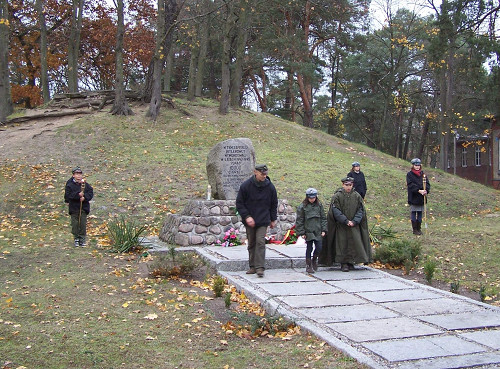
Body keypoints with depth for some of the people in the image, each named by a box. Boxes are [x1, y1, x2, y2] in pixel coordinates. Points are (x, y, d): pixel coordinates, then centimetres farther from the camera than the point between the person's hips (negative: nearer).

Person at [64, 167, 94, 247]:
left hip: (84, 207, 1)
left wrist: (84, 197, -16)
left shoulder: (86, 185, 3)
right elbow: (68, 195, -12)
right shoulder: (70, 185, -3)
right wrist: (78, 195, -20)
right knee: (75, 224, 3)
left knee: (83, 224, 2)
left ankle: (82, 239, 13)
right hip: (73, 208, -1)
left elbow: (90, 193, 2)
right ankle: (76, 239, 15)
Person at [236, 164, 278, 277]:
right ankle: (252, 266, 19)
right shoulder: (246, 186, -7)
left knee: (260, 242, -12)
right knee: (251, 244, 9)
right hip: (249, 220, 1)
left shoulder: (270, 187, -2)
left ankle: (260, 267, -12)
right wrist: (246, 216, -13)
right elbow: (239, 203, -3)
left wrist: (273, 219, 11)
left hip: (263, 221, -1)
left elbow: (274, 204, 11)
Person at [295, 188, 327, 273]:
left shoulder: (319, 205, 6)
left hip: (318, 232, 3)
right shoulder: (302, 206, -4)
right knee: (309, 248, 1)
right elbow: (299, 221, -2)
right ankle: (308, 265, 15)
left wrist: (323, 230, 4)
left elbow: (323, 218, 11)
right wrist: (301, 233, -6)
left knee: (319, 248, 1)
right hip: (308, 232, -3)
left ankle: (314, 260, 29)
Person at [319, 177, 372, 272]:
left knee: (355, 242, 0)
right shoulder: (337, 196, -4)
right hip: (341, 226, -2)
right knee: (342, 244, -2)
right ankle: (343, 264, 5)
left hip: (354, 225, 3)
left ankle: (351, 262, 12)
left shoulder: (357, 196, 4)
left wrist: (354, 221, -10)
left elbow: (360, 210, 4)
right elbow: (336, 211, -9)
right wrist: (346, 221, -15)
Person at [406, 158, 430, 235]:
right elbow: (411, 185, -13)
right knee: (413, 213, 0)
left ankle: (419, 228, 17)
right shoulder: (409, 174, -2)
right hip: (413, 197, -4)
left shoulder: (423, 174, 10)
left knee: (420, 213, 9)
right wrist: (419, 190, -23)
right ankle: (414, 229, 6)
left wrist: (426, 190, -16)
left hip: (421, 197, 4)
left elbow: (427, 183, 3)